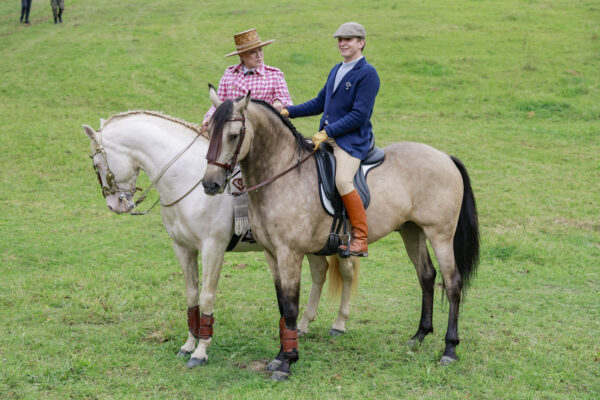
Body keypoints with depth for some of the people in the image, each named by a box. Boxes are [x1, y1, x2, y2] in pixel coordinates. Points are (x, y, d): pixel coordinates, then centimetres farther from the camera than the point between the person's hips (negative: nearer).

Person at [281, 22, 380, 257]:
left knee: (343, 181, -28)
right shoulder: (336, 70, 18)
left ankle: (360, 240, -21)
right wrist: (288, 112, 14)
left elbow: (359, 115, -17)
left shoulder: (367, 74, -9)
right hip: (327, 137, 9)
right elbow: (320, 103, 25)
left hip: (353, 140, -9)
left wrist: (328, 132, -20)